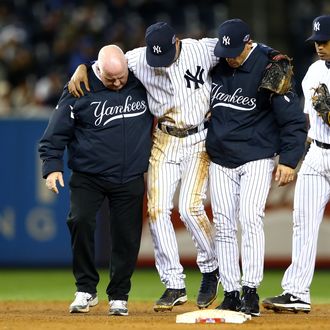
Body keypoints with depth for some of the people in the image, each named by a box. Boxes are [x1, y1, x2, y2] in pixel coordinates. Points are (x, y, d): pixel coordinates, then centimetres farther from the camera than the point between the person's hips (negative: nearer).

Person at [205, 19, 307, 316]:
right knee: (224, 225, 3)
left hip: (256, 160, -5)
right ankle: (230, 294, 7)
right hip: (220, 161, 5)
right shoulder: (215, 65, 1)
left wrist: (288, 161, -18)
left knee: (250, 219, -17)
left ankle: (250, 292, -17)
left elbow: (294, 120, -11)